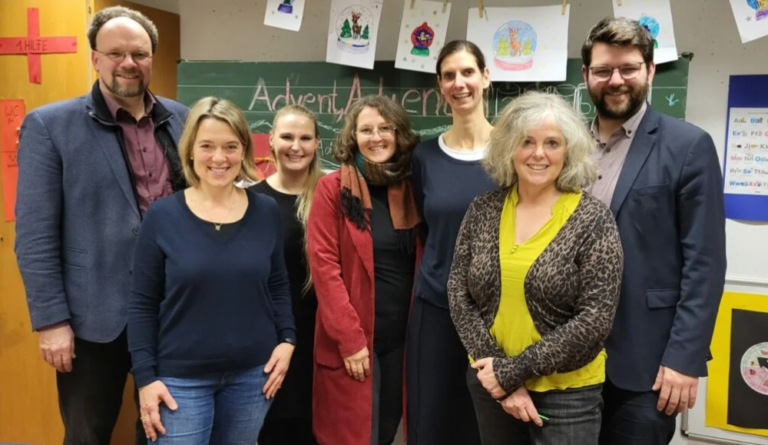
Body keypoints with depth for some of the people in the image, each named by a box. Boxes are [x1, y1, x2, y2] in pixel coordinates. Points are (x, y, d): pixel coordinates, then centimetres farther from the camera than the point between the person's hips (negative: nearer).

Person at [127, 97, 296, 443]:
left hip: (251, 373, 3)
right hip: (181, 377, -2)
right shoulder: (162, 216, -7)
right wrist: (145, 376, -7)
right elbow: (142, 304, -4)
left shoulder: (267, 212, -1)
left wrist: (287, 339, -3)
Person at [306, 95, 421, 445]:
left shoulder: (411, 188, 6)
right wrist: (350, 338, -14)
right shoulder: (333, 188, -5)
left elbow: (419, 264, 9)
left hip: (403, 336, 4)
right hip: (351, 340, -4)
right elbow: (324, 266, -10)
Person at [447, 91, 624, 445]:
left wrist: (514, 371, -16)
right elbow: (458, 294, -3)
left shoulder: (592, 218, -11)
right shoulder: (482, 210, -2)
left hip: (565, 392, -3)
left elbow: (595, 318, -15)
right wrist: (499, 373, -12)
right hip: (490, 382, 3)